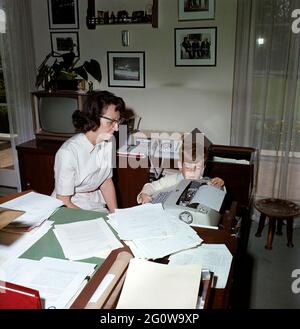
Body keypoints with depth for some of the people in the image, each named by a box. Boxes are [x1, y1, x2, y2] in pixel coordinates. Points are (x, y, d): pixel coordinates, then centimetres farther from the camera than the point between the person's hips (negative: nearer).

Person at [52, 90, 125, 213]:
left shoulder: (107, 141, -3)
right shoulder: (68, 152, -23)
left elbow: (106, 181, 6)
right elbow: (64, 203, -17)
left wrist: (116, 215, -3)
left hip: (97, 206, 5)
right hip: (71, 210, -5)